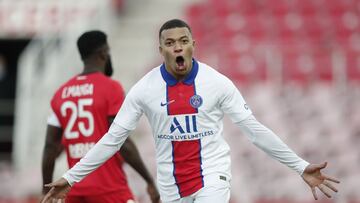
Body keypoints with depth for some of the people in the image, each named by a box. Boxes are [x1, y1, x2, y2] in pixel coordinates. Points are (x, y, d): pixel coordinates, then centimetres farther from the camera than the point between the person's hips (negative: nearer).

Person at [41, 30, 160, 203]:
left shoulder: (61, 93, 9)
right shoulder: (111, 88, -7)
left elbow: (50, 147, 8)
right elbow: (123, 144, -13)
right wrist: (150, 181, -6)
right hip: (109, 189, -6)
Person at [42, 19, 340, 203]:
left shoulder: (217, 82, -7)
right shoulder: (144, 89, -5)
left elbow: (254, 128, -4)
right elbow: (113, 139, -1)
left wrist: (301, 166, -7)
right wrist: (71, 178, -5)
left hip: (212, 175, -2)